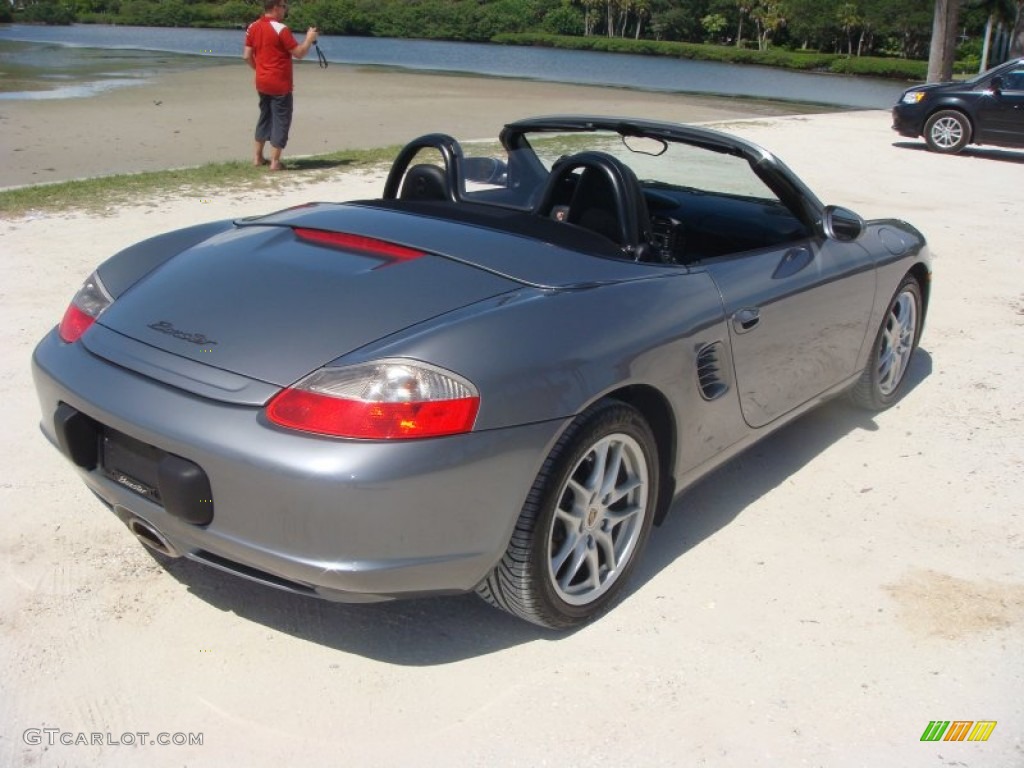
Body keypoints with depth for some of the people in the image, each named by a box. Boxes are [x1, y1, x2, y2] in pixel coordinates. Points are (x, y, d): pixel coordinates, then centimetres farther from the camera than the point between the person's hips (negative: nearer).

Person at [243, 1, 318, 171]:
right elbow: (299, 53, -14)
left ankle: (257, 156, 21)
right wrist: (310, 39, 2)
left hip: (262, 82, 7)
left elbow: (247, 56, 7)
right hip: (280, 84, -7)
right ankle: (275, 161, 1)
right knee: (281, 120, 1)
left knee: (265, 117, 19)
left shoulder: (253, 27, 5)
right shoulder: (280, 29, -16)